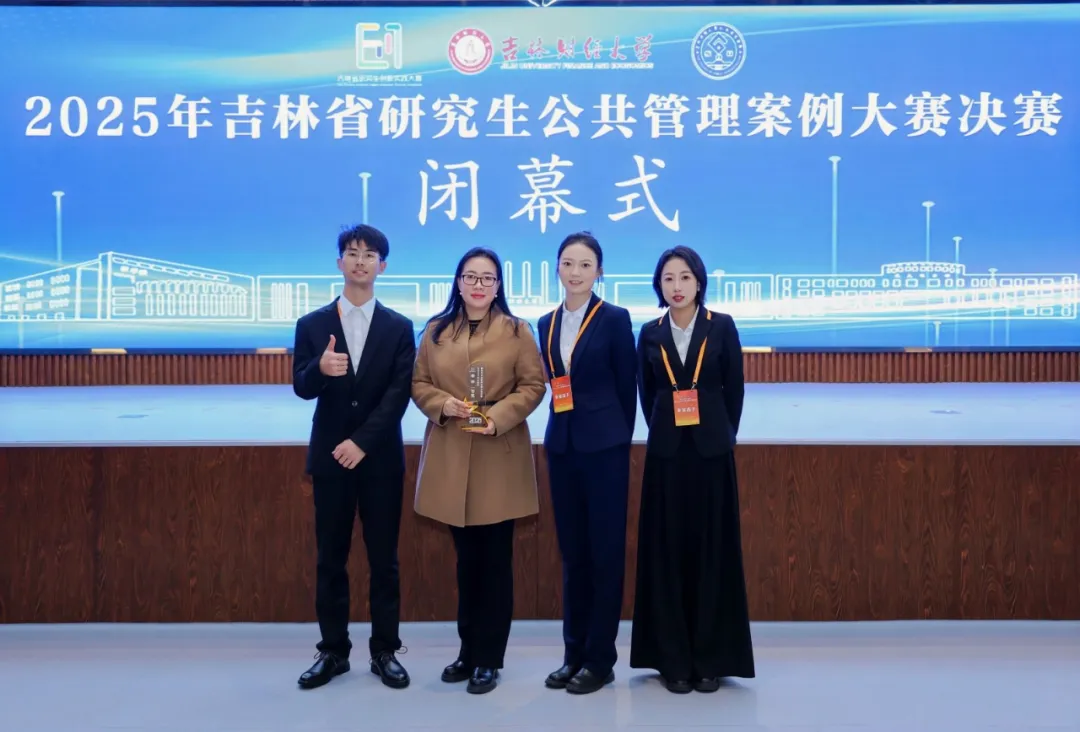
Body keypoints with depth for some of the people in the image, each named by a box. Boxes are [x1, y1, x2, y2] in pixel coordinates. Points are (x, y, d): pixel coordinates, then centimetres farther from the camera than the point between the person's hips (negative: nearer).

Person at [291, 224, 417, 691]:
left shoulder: (399, 328, 1)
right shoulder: (312, 325, 5)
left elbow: (399, 394, -7)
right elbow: (301, 388, -3)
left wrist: (362, 442, -16)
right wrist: (320, 369, -26)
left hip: (381, 458, -1)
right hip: (329, 456, 1)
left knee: (384, 559, 5)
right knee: (330, 559, 7)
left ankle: (385, 651, 16)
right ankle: (333, 651, 19)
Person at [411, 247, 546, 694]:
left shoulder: (517, 331, 0)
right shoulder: (435, 332, 8)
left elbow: (533, 385, -2)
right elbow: (418, 384, 9)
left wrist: (499, 418, -17)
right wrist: (443, 404, -11)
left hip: (499, 457, -3)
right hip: (451, 456, 3)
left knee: (495, 559, 3)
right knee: (466, 558, 12)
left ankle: (489, 659, 12)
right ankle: (468, 650, 24)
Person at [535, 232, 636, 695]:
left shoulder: (615, 319, -5)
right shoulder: (547, 323, 10)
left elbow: (627, 386, -2)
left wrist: (618, 437, 0)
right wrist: (564, 429, 7)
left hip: (604, 446, -5)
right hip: (561, 445, 5)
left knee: (605, 551, 2)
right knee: (572, 552, 11)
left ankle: (600, 658, 12)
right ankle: (574, 652, 22)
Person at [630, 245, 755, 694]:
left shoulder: (722, 326, 0)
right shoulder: (651, 333, 5)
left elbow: (734, 389, 3)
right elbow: (647, 394, 11)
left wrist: (720, 435, 4)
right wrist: (663, 432, 8)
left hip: (711, 449, -1)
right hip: (666, 451, 1)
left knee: (711, 548, 3)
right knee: (668, 550, 3)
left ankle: (710, 659, 13)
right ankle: (673, 659, 12)